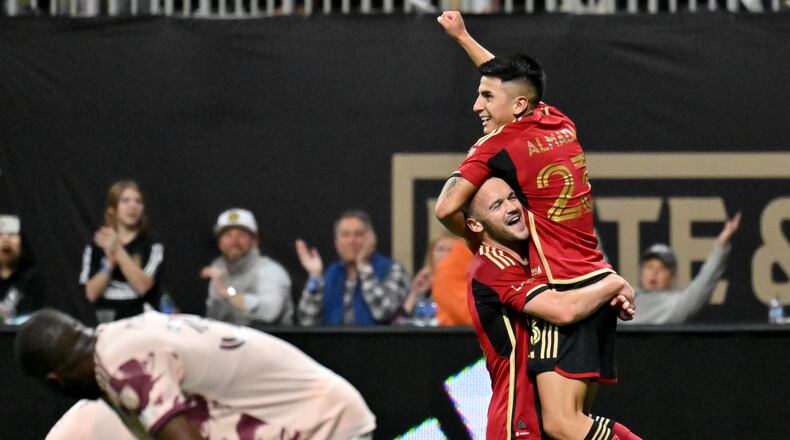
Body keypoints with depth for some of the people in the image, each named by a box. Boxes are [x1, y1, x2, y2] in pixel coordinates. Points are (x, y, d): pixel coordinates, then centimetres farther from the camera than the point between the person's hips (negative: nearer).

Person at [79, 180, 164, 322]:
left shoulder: (152, 247, 1)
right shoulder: (96, 247, 7)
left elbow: (143, 286, -13)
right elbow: (92, 293, -1)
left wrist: (118, 250, -17)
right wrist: (110, 262, -15)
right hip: (105, 321, 1)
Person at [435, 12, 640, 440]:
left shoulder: (499, 146, -9)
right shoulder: (560, 124, 13)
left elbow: (447, 208, -18)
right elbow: (511, 78, 33)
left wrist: (477, 240, 2)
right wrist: (462, 37, 44)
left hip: (565, 292, -9)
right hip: (600, 281, 9)